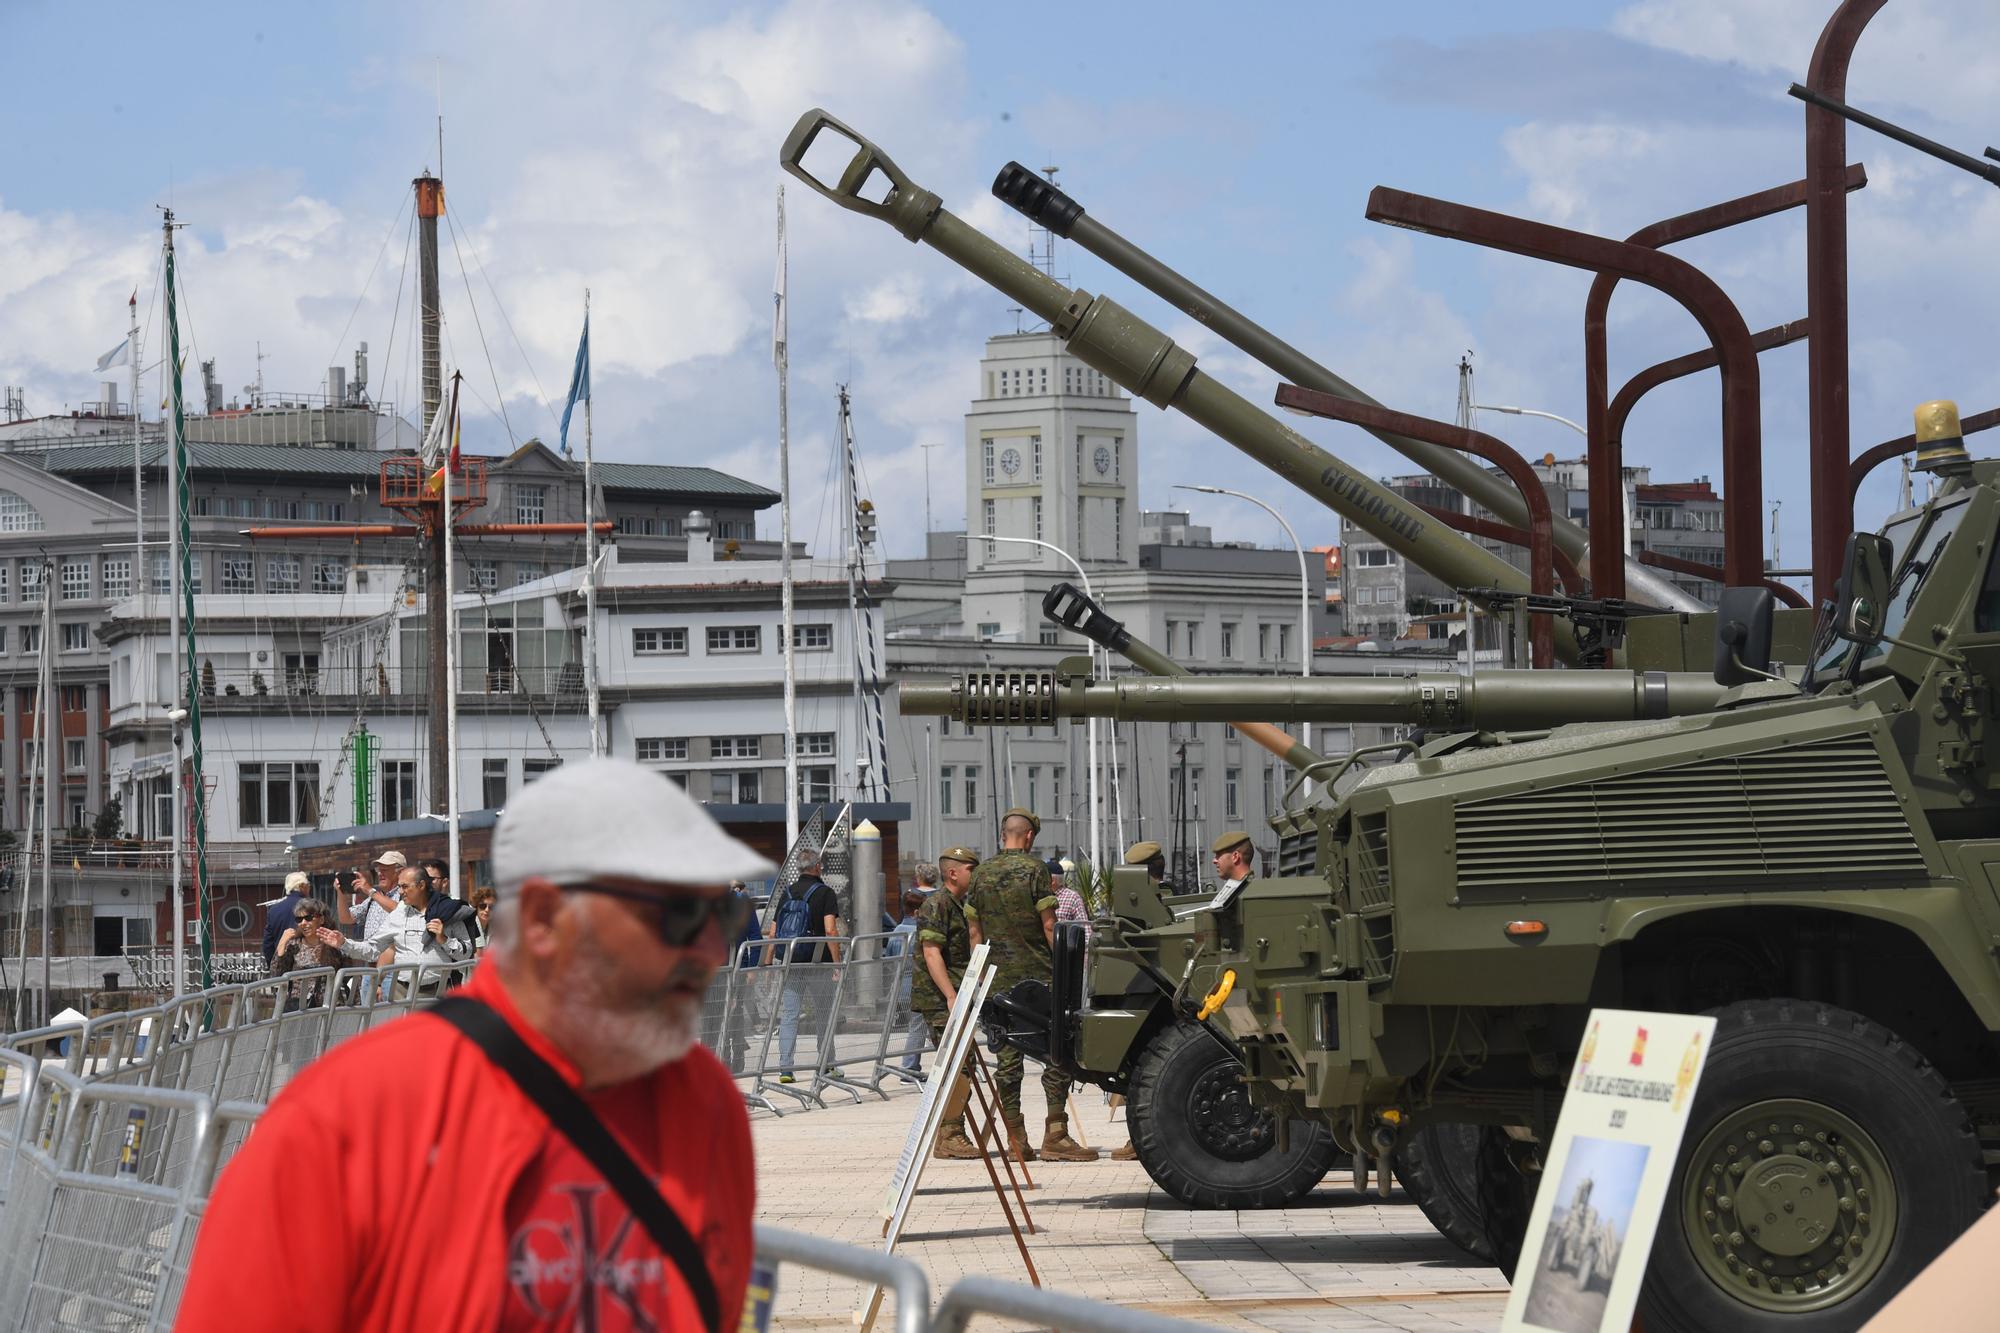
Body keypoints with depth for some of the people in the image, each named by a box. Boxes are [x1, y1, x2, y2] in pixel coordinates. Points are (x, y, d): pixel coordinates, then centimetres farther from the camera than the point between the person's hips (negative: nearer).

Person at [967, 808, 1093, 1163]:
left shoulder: (982, 873, 8)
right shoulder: (1034, 869, -6)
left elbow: (975, 932, 11)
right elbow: (1049, 925, -10)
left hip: (998, 978, 5)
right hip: (1038, 974, -5)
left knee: (1007, 1059, 5)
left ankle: (1016, 1140, 5)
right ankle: (1055, 1135, -8)